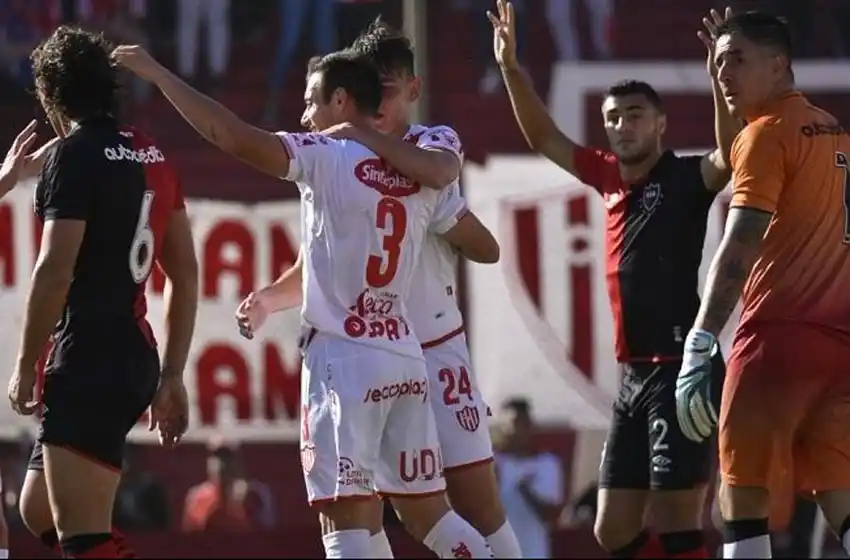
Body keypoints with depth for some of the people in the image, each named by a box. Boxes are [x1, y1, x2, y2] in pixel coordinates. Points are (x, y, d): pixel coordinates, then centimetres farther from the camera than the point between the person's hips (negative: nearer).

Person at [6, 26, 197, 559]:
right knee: (39, 510, 20)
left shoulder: (74, 155, -9)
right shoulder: (153, 158, 15)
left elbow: (56, 271, -17)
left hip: (89, 361, -9)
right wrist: (172, 376, 20)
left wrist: (26, 367, -10)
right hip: (137, 357, 9)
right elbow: (186, 275, 17)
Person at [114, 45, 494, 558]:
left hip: (344, 358, -6)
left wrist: (157, 73, -8)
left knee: (344, 516, -8)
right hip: (405, 358, 6)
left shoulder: (328, 157, -7)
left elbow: (231, 135, -16)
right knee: (427, 512, 14)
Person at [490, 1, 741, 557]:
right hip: (635, 374, 8)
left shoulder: (685, 178, -7)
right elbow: (545, 137, 26)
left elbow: (732, 157, -28)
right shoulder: (610, 178, 13)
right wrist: (511, 67, 21)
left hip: (680, 368, -8)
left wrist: (720, 78, -38)